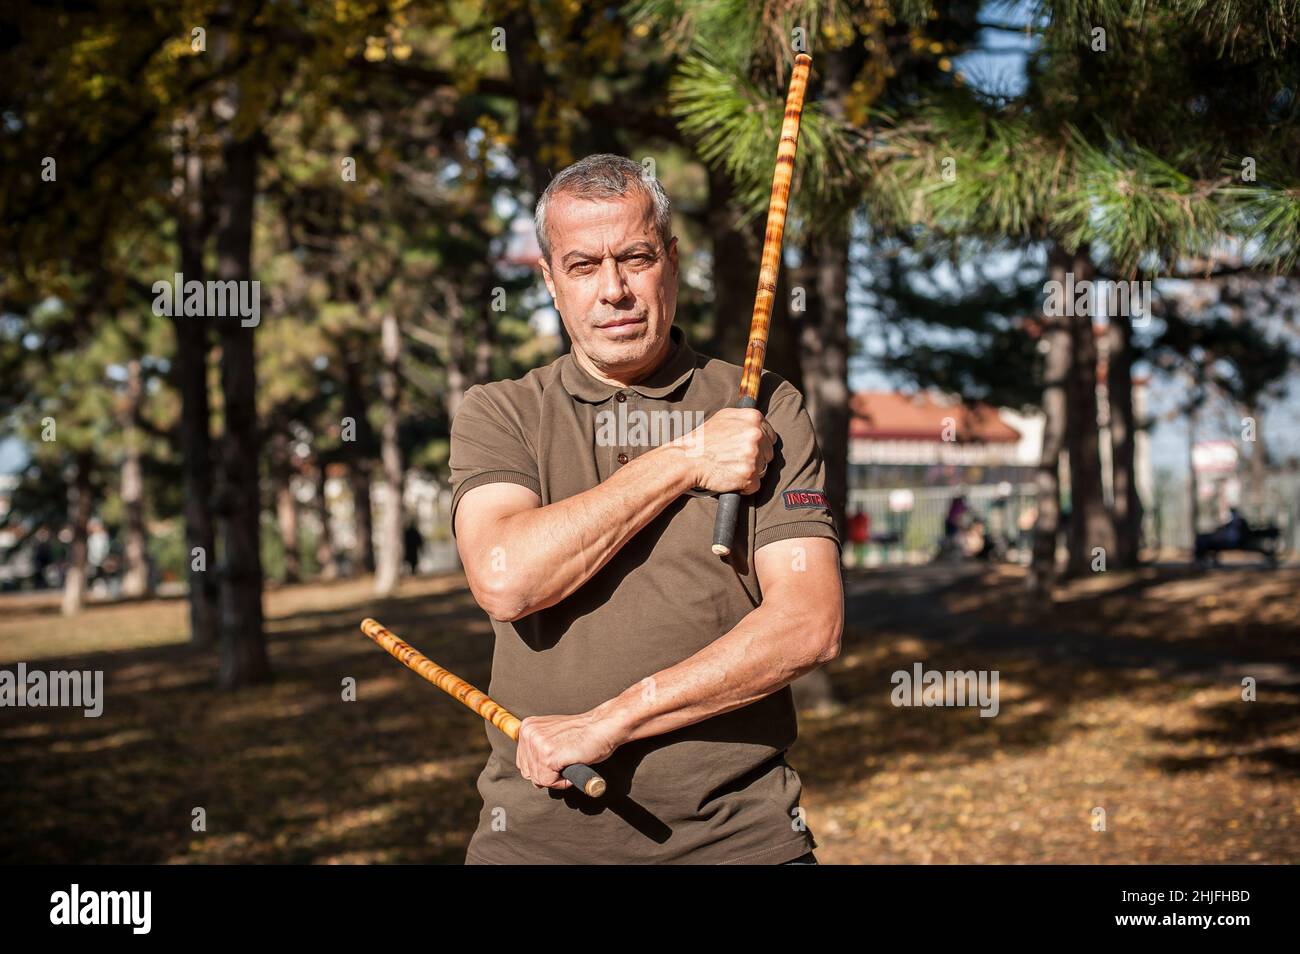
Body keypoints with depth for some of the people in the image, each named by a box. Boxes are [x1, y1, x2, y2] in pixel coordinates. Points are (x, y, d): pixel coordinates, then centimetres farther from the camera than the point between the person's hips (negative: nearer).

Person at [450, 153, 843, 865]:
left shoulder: (767, 411, 2)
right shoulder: (497, 414, 4)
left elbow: (809, 625, -9)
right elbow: (505, 579, -15)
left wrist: (607, 723, -15)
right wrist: (683, 461, -12)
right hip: (540, 830, 1)